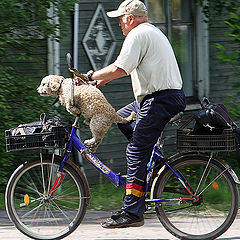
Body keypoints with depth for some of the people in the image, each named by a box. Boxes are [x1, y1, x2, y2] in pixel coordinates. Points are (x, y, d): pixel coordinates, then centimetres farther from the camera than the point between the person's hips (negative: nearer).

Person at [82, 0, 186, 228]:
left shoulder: (137, 35, -10)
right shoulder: (154, 32, 22)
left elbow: (119, 69, -19)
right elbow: (128, 67, 31)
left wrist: (91, 76, -6)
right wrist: (103, 79, 26)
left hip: (160, 102, -10)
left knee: (136, 153, -10)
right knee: (121, 118, 23)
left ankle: (132, 213, -14)